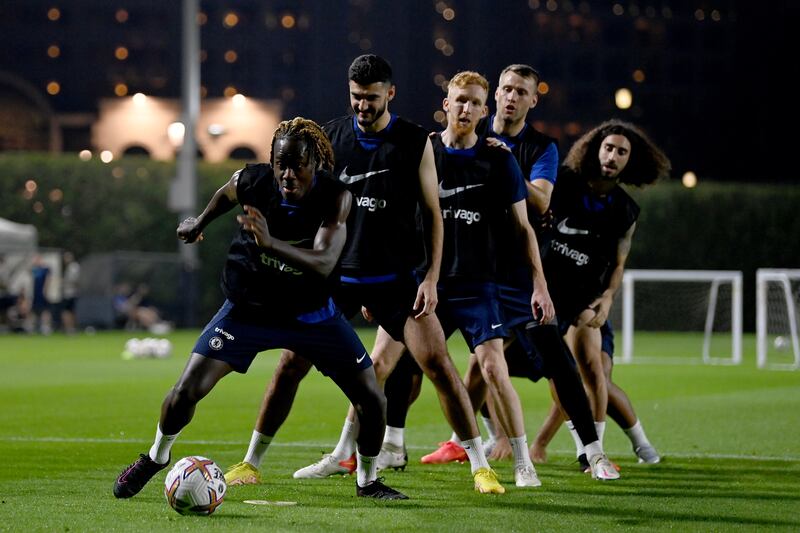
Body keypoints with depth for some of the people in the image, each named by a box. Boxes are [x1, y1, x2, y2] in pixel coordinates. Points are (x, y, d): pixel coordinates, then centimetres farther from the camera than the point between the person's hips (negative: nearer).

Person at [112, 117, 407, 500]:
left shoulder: (335, 197, -25)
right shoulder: (252, 181, -20)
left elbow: (324, 264, -39)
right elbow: (226, 194, 6)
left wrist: (271, 243, -54)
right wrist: (200, 222, 23)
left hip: (312, 314, 0)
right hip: (248, 308, 0)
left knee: (372, 399, -4)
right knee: (186, 391, -11)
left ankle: (367, 481, 22)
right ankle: (156, 457, 19)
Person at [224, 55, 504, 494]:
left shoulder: (414, 142, -3)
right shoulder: (331, 136, 2)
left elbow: (432, 212, 1)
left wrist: (431, 277, -7)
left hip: (394, 276, -2)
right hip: (337, 273, 2)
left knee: (437, 362, -11)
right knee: (292, 363, -2)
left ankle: (480, 465, -3)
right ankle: (252, 462, 11)